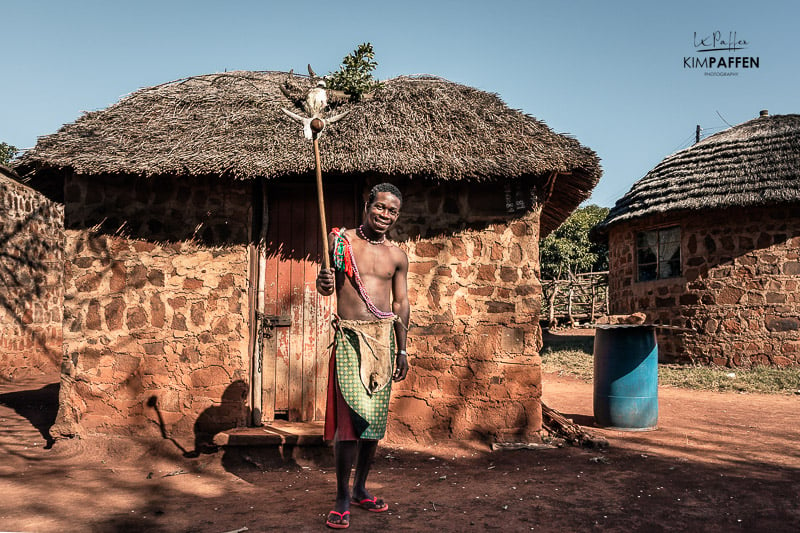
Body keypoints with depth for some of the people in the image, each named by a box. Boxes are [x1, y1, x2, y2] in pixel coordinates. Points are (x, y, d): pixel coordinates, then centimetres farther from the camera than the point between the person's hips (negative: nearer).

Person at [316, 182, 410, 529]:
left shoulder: (397, 256, 10)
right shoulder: (341, 239, 2)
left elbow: (401, 303, 13)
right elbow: (325, 287, 4)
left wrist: (402, 350, 11)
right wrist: (324, 283, -21)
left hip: (384, 336, 4)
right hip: (350, 336, -3)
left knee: (375, 418, 8)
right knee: (351, 417, -9)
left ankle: (360, 490, 24)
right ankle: (342, 499, 3)